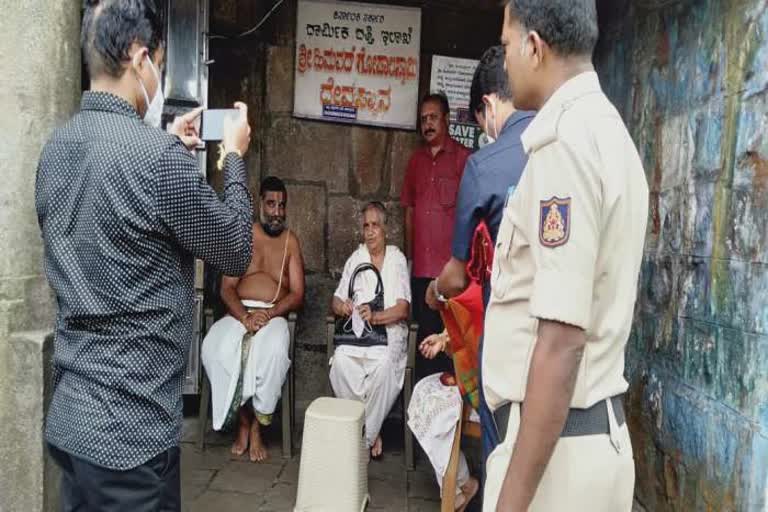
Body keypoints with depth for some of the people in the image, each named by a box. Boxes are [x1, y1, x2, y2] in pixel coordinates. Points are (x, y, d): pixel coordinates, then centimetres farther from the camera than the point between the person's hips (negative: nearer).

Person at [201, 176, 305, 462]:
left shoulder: (291, 242, 9)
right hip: (239, 313, 1)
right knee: (216, 348, -31)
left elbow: (297, 295, 2)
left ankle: (257, 425, -17)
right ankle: (242, 420, -13)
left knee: (273, 350, -35)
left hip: (274, 315, -1)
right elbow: (227, 288, 2)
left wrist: (268, 314, -16)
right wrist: (244, 316, -18)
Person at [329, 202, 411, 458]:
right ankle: (371, 433, -14)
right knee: (340, 361, -29)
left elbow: (403, 309, -3)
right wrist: (342, 306, -10)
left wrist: (375, 317, -21)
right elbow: (336, 301, 14)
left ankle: (367, 436, -14)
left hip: (389, 330, -3)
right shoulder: (355, 259, 17)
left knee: (384, 365, -34)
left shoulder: (398, 259, 7)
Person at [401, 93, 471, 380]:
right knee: (425, 333, 11)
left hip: (451, 267, -5)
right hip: (421, 267, 5)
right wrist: (408, 257, 13)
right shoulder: (416, 160, 14)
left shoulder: (463, 158, -2)